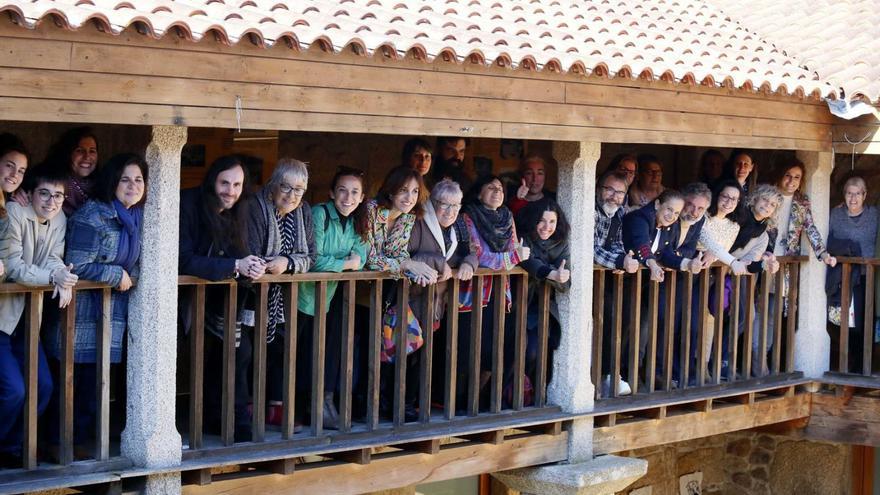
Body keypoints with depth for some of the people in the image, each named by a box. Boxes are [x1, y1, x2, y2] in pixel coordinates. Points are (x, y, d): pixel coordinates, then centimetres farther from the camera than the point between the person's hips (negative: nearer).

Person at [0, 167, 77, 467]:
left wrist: (63, 277, -24)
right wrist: (53, 277, -33)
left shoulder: (59, 219, 5)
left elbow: (53, 260, 0)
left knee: (43, 386, 6)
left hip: (26, 317, 7)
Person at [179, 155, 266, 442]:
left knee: (239, 349, -9)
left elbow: (240, 256, 3)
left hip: (219, 295, 6)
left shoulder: (237, 213, 3)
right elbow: (183, 261, -26)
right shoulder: (189, 206, -17)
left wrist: (252, 267, -23)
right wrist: (235, 266, -31)